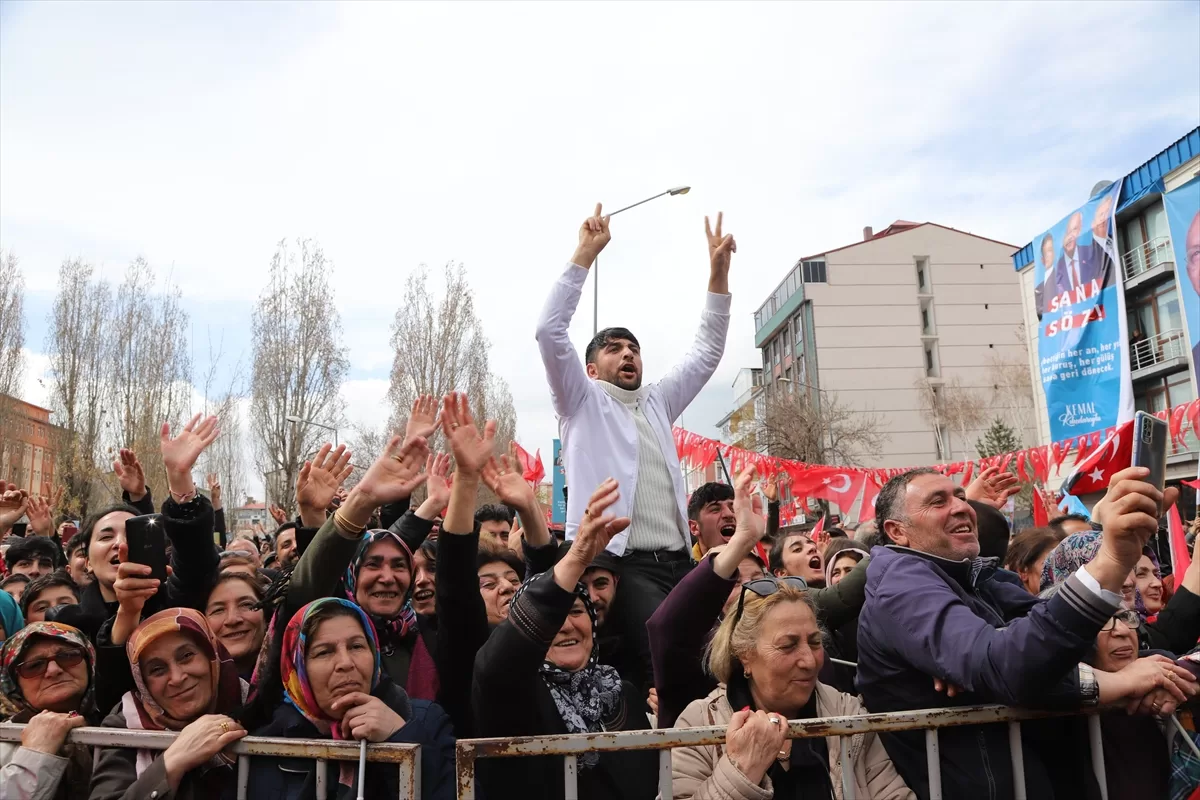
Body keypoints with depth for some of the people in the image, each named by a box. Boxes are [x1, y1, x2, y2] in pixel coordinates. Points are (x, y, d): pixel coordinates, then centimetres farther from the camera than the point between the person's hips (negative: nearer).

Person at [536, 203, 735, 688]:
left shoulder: (657, 403, 24)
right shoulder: (583, 402, 9)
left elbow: (707, 352, 23)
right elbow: (549, 330, -4)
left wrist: (718, 271, 15)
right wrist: (585, 254, -6)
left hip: (677, 561, 6)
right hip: (618, 561, -6)